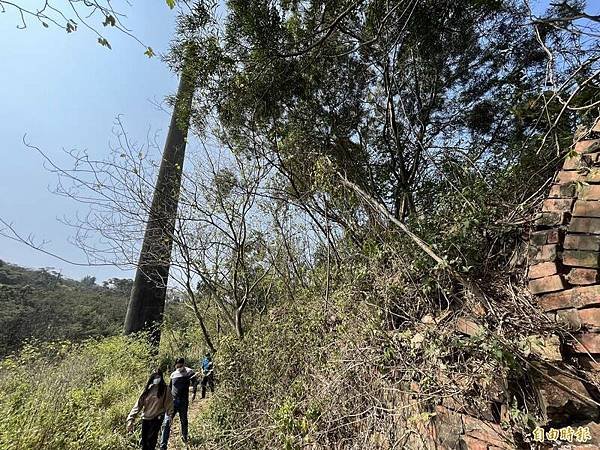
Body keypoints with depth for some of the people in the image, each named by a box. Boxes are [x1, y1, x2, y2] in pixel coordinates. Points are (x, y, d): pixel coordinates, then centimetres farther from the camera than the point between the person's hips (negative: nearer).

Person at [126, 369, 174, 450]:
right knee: (144, 439, 12)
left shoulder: (165, 389, -10)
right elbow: (138, 404, -3)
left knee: (151, 439, -4)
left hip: (157, 418, -3)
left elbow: (169, 403, -10)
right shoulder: (147, 389, -2)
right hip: (145, 418, 4)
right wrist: (131, 419, -9)